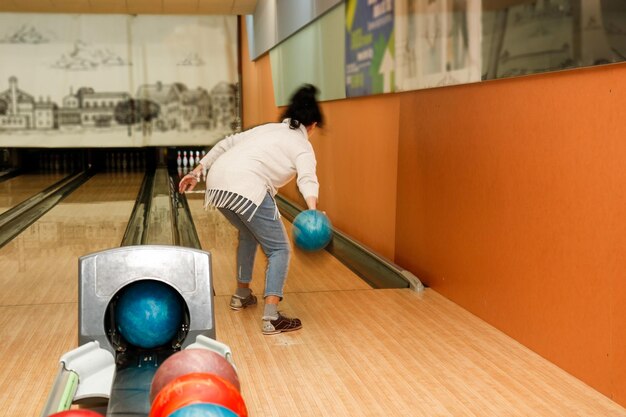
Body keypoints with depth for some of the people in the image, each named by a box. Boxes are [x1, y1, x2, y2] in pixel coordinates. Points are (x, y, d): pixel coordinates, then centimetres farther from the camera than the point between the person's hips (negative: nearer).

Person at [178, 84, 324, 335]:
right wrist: (312, 210, -29)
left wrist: (197, 171, 28)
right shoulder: (301, 145, 9)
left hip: (218, 182, 7)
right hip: (247, 190, -7)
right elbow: (307, 178, -12)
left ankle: (242, 295, 42)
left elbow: (226, 144, 25)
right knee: (279, 249, 5)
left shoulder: (267, 128, 28)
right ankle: (271, 318, -6)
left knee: (248, 234, 31)